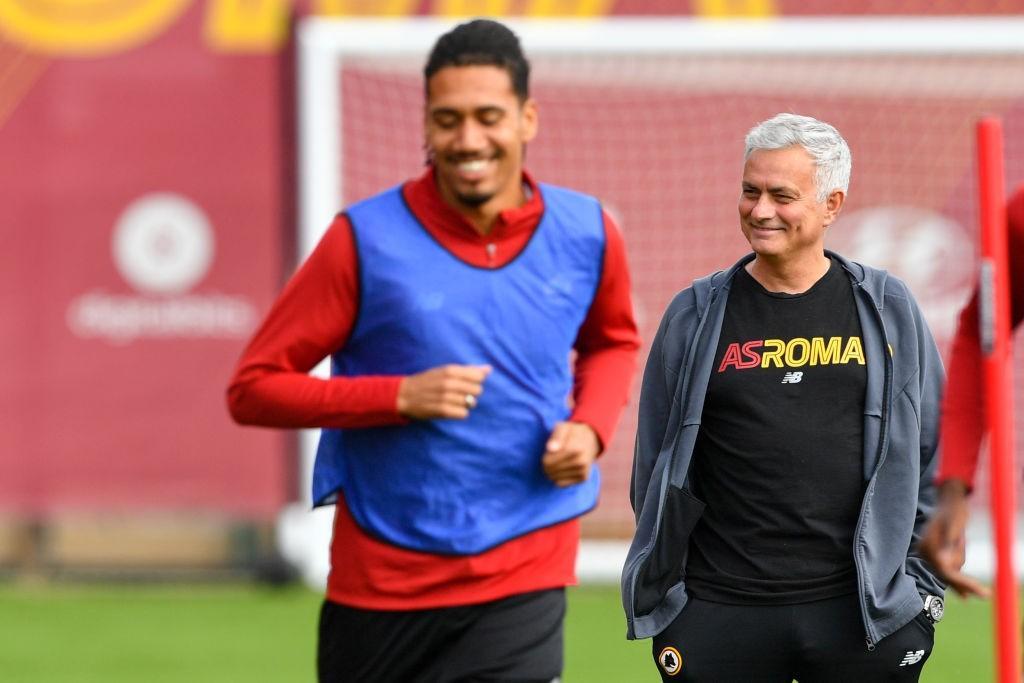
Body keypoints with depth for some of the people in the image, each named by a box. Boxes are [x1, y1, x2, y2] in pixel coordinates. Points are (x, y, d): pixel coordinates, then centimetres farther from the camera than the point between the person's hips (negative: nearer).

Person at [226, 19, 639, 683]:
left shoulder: (586, 235, 0)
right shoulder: (365, 241, -9)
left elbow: (613, 344, 21)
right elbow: (253, 388, -8)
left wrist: (590, 427, 0)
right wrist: (400, 397, -21)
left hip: (521, 581, 1)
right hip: (379, 574, 0)